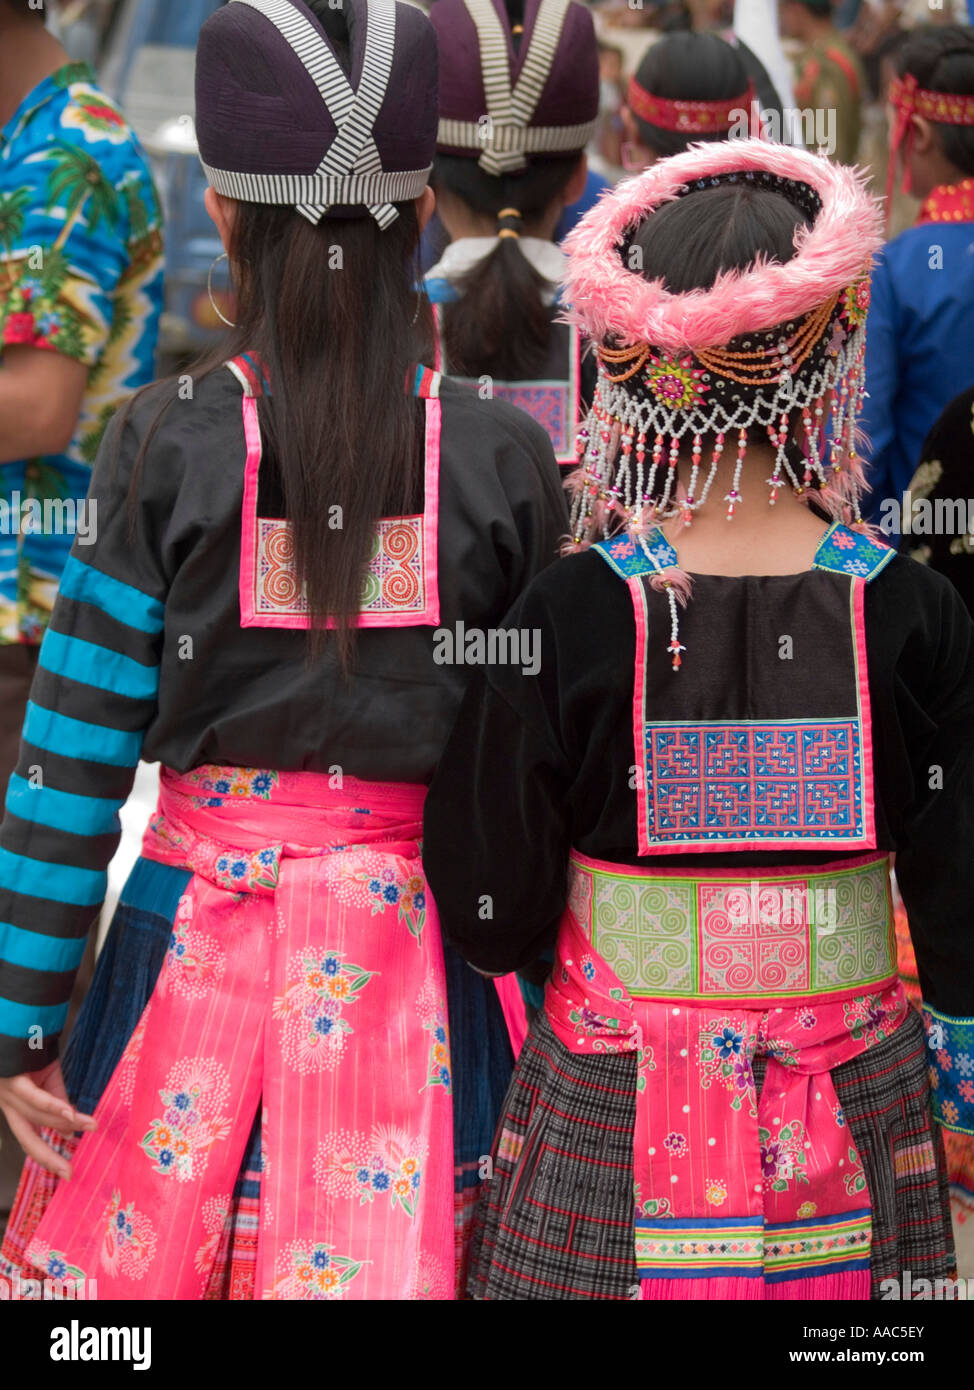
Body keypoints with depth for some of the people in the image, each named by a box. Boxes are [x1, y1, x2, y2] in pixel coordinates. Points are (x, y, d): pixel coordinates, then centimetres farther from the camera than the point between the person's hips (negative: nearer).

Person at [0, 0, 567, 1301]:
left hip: (202, 935, -1)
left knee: (142, 1248, 15)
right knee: (384, 1257, 11)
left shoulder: (167, 445, -6)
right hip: (416, 940, 1)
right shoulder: (502, 458, -3)